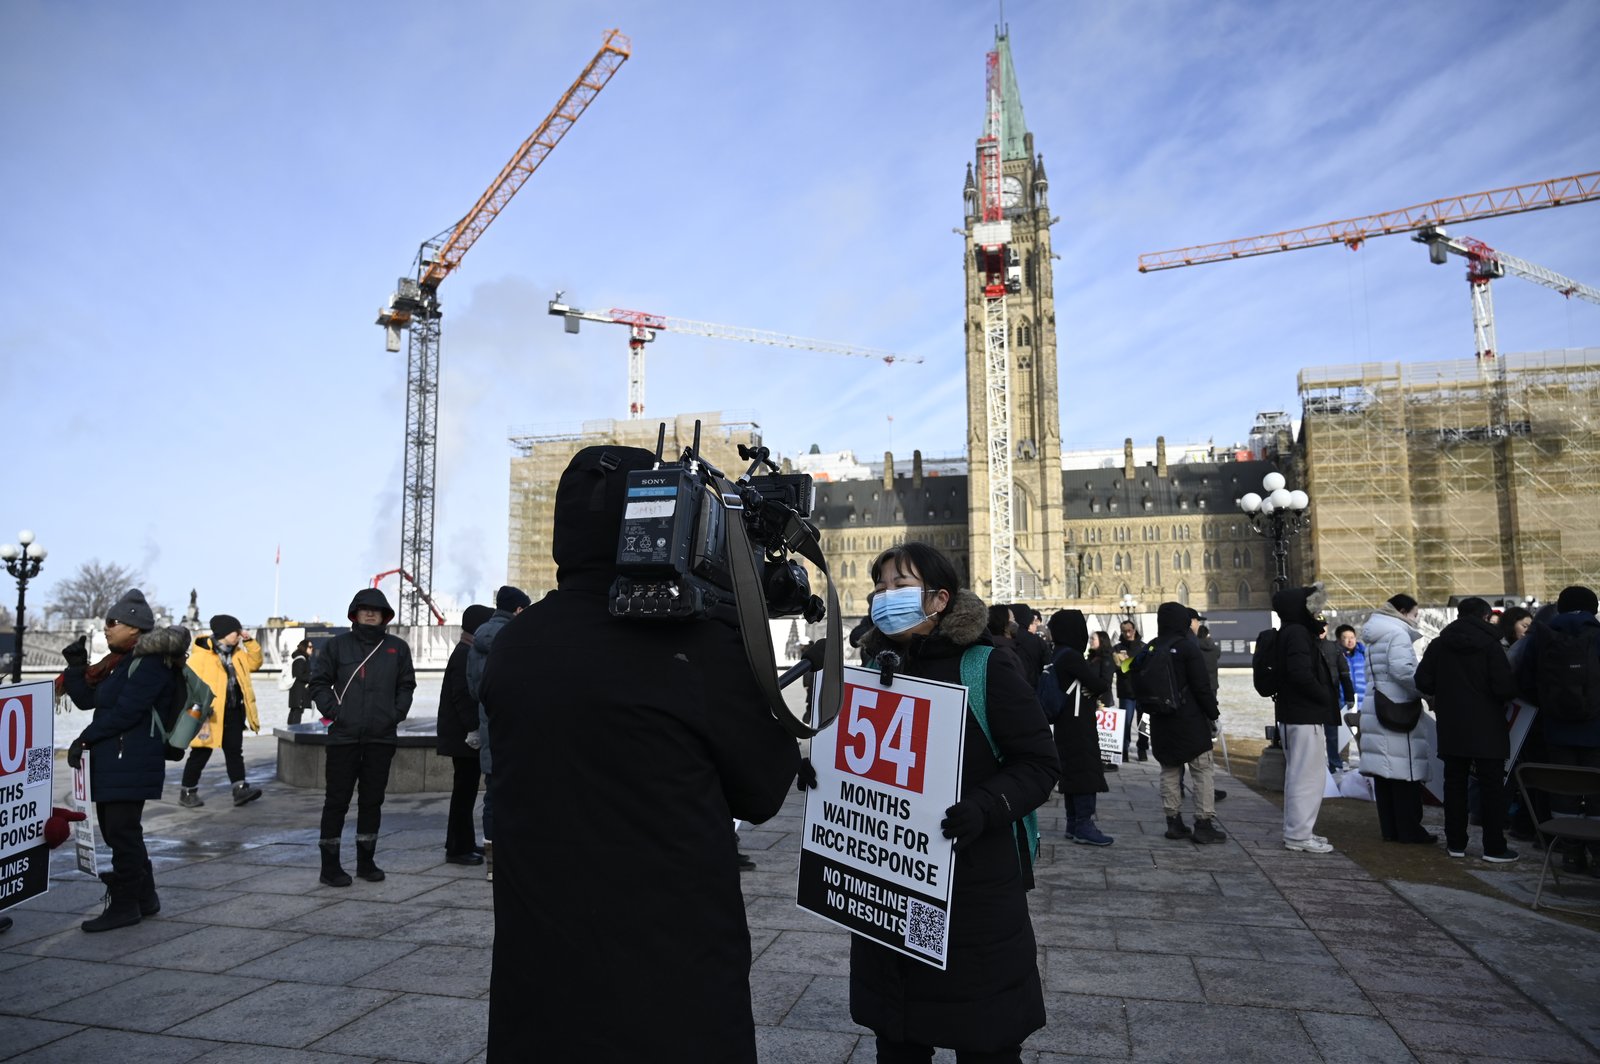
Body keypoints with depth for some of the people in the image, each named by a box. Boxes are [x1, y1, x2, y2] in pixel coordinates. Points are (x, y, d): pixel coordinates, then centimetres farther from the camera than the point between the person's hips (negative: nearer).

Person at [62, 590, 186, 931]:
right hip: (112, 761, 10)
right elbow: (88, 699, 20)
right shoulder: (121, 663, 18)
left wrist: (85, 739, -13)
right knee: (116, 830, 15)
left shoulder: (150, 664, -13)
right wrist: (75, 667, 9)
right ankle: (145, 897, 26)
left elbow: (123, 712, -19)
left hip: (132, 762, -10)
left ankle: (124, 906, 6)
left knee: (121, 831, -4)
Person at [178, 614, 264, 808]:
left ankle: (240, 789, 3)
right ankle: (187, 792, 18)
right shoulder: (201, 654, -14)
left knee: (234, 750, 4)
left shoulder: (236, 653, 11)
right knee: (201, 753, 4)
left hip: (233, 711, 7)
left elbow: (255, 662, 20)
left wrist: (249, 641, 6)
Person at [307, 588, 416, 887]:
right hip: (343, 736, -2)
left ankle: (366, 860, 22)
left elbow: (406, 685, 14)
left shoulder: (397, 647, 7)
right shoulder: (338, 644, 2)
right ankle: (330, 865, 12)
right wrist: (333, 710, -6)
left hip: (381, 738, 2)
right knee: (337, 800, 2)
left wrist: (396, 714, 1)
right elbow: (318, 682, 5)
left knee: (372, 800, 10)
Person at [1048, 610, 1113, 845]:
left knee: (1071, 771, 12)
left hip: (1066, 725, 10)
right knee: (1087, 770, -7)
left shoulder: (1058, 656, 12)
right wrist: (1106, 665, 1)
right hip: (1079, 726, -10)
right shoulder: (1071, 656, -18)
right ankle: (1084, 825, -6)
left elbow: (1088, 683, 14)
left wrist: (1095, 691, -7)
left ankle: (1073, 824, 18)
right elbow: (1100, 684, -16)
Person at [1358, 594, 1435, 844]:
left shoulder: (1373, 640, 20)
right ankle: (1409, 829, 2)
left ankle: (1389, 828, 12)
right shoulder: (1398, 634, -8)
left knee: (1384, 771, 9)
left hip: (1375, 710, 9)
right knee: (1405, 770, -3)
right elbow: (1402, 670, -20)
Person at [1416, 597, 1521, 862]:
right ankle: (1494, 848, 5)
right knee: (1492, 785, 4)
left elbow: (1423, 683, -1)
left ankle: (1455, 843, 15)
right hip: (1487, 729, -3)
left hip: (1451, 728, 4)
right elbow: (1505, 688, -16)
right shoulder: (1490, 645, -11)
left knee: (1454, 783, 11)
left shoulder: (1439, 645, 0)